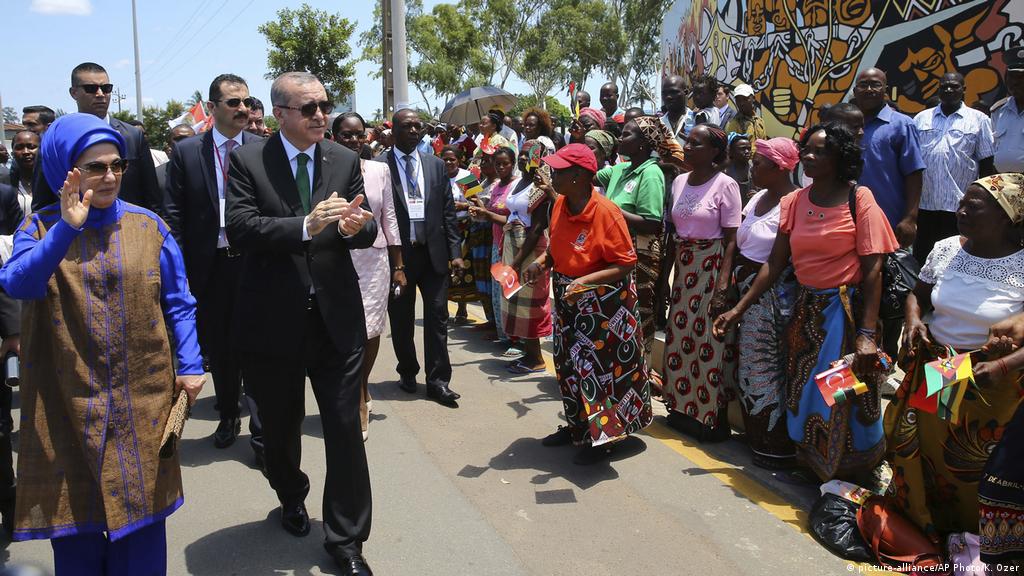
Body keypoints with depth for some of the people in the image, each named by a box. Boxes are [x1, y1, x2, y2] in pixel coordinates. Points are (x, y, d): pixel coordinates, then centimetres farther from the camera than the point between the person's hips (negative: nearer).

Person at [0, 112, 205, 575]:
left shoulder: (148, 226, 1)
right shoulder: (40, 228, -1)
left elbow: (178, 304, 3)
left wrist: (190, 365, -5)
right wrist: (68, 228, -30)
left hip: (141, 396, 1)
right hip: (68, 398, 0)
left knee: (139, 504, 10)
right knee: (74, 506, 10)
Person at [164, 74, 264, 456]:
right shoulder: (186, 152, 1)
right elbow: (174, 215, 0)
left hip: (253, 263, -2)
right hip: (208, 266, 2)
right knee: (218, 347, 15)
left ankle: (262, 434, 10)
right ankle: (228, 416, 35)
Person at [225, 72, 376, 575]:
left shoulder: (345, 161, 5)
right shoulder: (247, 161, -4)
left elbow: (367, 230, 1)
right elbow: (239, 230, -17)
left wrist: (355, 226, -23)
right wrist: (306, 225, -30)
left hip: (336, 316, 1)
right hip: (273, 319, -1)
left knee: (346, 429, 1)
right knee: (280, 425, 18)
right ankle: (292, 499, 48)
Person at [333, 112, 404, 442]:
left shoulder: (380, 170, 5)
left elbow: (389, 220, 8)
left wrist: (398, 266, 7)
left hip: (375, 259, 2)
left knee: (372, 329, 7)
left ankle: (362, 386, 31)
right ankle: (360, 400, 11)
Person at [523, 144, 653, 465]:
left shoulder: (607, 212, -23)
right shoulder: (560, 204, -1)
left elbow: (625, 264, -20)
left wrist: (585, 281, -29)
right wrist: (542, 262, -4)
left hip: (601, 302, -8)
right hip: (567, 298, 8)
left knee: (599, 364, -1)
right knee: (569, 363, 16)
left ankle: (602, 436, 16)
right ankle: (578, 425, 35)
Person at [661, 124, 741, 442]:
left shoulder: (725, 185, -9)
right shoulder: (679, 182, 8)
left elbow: (732, 240, -11)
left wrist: (723, 286, -17)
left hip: (713, 268, -6)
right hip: (683, 268, 6)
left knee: (711, 342, -2)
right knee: (681, 338, 10)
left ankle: (715, 417, 10)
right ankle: (685, 409, 24)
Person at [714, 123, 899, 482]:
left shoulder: (859, 199, -8)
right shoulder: (794, 202, 5)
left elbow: (872, 270, -13)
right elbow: (775, 263, 4)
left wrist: (867, 334, -21)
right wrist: (737, 310, -2)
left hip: (846, 310, -5)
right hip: (805, 310, 5)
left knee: (845, 403, 1)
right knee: (805, 400, 12)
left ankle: (852, 479, 22)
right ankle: (813, 469, 32)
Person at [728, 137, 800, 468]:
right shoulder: (757, 198, 11)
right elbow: (737, 243, 11)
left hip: (773, 297, -8)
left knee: (769, 369, 0)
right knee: (750, 365, 15)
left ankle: (778, 447, 13)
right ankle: (758, 437, 30)